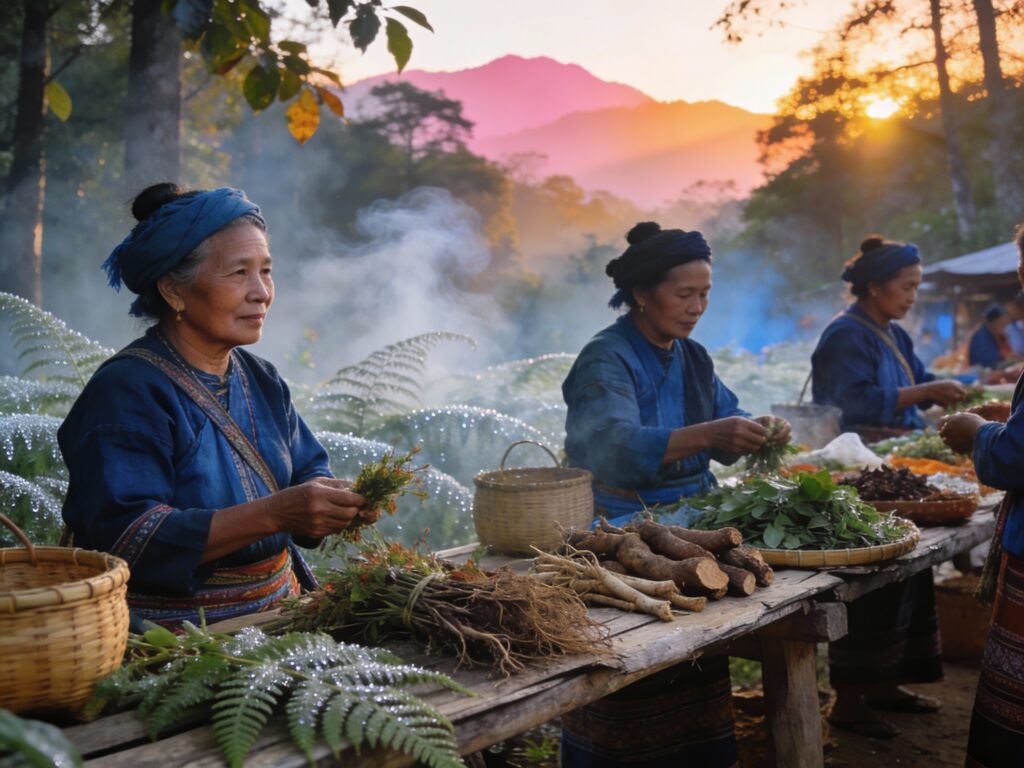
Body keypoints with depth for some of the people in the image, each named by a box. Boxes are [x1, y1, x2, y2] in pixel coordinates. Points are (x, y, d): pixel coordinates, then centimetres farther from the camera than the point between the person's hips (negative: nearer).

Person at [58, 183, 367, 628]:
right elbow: (127, 539, -22)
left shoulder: (261, 380, 10)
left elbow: (307, 472, 12)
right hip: (173, 637, -7)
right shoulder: (124, 393, -14)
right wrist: (274, 514, -29)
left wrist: (339, 502, -12)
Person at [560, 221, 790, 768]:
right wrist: (705, 435, -43)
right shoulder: (606, 360, -15)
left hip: (688, 528, 7)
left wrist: (756, 431, -11)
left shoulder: (693, 358, 10)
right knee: (625, 690, -3)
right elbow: (617, 445, -31)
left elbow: (726, 418, 12)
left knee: (693, 677, 11)